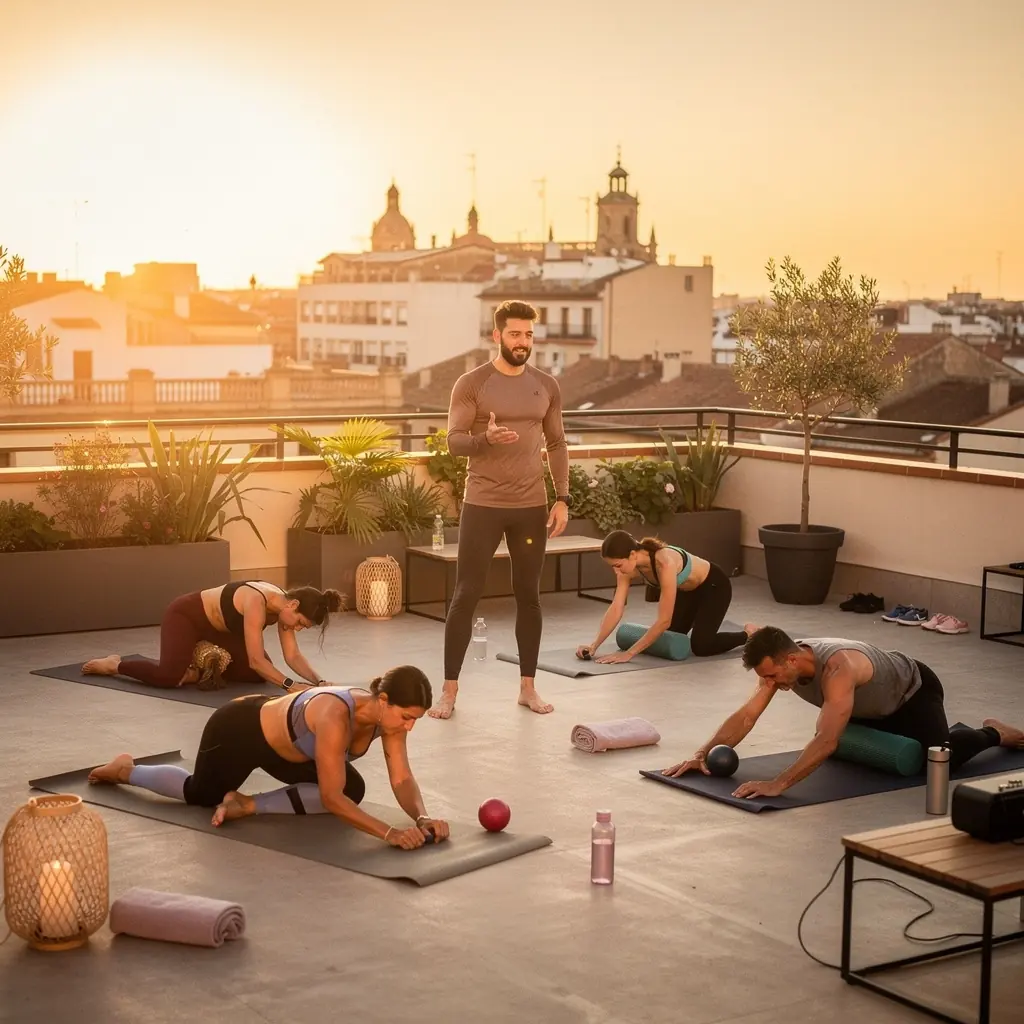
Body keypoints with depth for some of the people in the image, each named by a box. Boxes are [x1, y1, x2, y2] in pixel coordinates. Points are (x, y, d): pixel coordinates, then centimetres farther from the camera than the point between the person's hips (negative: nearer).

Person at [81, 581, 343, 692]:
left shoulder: (283, 606, -12)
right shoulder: (256, 603, -37)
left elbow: (293, 656, -11)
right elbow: (256, 661, -37)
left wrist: (318, 681, -25)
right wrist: (291, 685, -42)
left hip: (216, 629, 9)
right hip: (185, 615, -9)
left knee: (261, 675, -1)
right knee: (169, 676, -32)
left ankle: (200, 670, 12)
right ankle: (114, 665, -4)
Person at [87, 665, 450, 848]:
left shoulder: (388, 715, -20)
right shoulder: (335, 717, -42)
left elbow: (402, 779, -17)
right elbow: (329, 798, -41)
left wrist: (422, 817, -36)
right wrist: (389, 832, -49)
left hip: (276, 736, 7)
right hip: (239, 730, -7)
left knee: (353, 790, -6)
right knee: (201, 795, 19)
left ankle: (248, 805, 0)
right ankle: (126, 770, 45)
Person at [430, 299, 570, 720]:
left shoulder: (546, 386, 6)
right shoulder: (471, 383, -5)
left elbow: (557, 445, 11)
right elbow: (454, 441, -8)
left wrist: (562, 498, 3)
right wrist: (486, 438, -29)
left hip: (532, 506, 3)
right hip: (482, 505, -3)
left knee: (528, 596, 9)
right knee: (466, 596, -1)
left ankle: (527, 686, 18)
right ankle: (450, 689, 5)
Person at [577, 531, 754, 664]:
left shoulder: (665, 563, -42)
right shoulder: (629, 566, -21)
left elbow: (664, 620, -41)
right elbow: (615, 609, -19)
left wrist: (629, 653, -41)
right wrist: (594, 645, -31)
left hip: (714, 586, -7)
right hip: (688, 590, 7)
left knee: (701, 646, -16)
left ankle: (749, 634, 9)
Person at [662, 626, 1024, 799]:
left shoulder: (839, 669, -47)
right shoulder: (780, 662, -24)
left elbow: (827, 742, -55)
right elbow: (745, 717, -21)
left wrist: (778, 784, -62)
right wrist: (702, 754, -35)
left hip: (913, 690, -8)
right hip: (877, 705, 8)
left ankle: (993, 734, 9)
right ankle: (940, 728, 40)